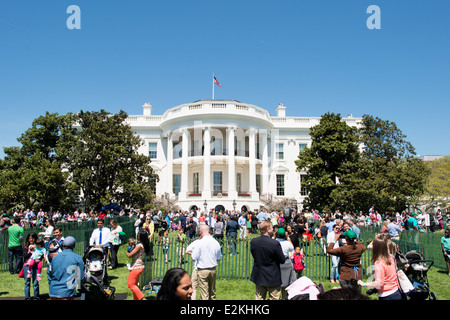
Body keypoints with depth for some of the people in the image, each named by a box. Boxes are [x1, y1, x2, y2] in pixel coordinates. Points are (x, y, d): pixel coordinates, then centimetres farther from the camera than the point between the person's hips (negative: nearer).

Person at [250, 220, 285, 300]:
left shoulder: (253, 241, -8)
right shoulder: (275, 243, -23)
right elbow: (282, 260, -14)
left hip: (258, 277, 5)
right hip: (273, 278, -4)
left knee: (259, 297, 17)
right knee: (274, 298, 11)